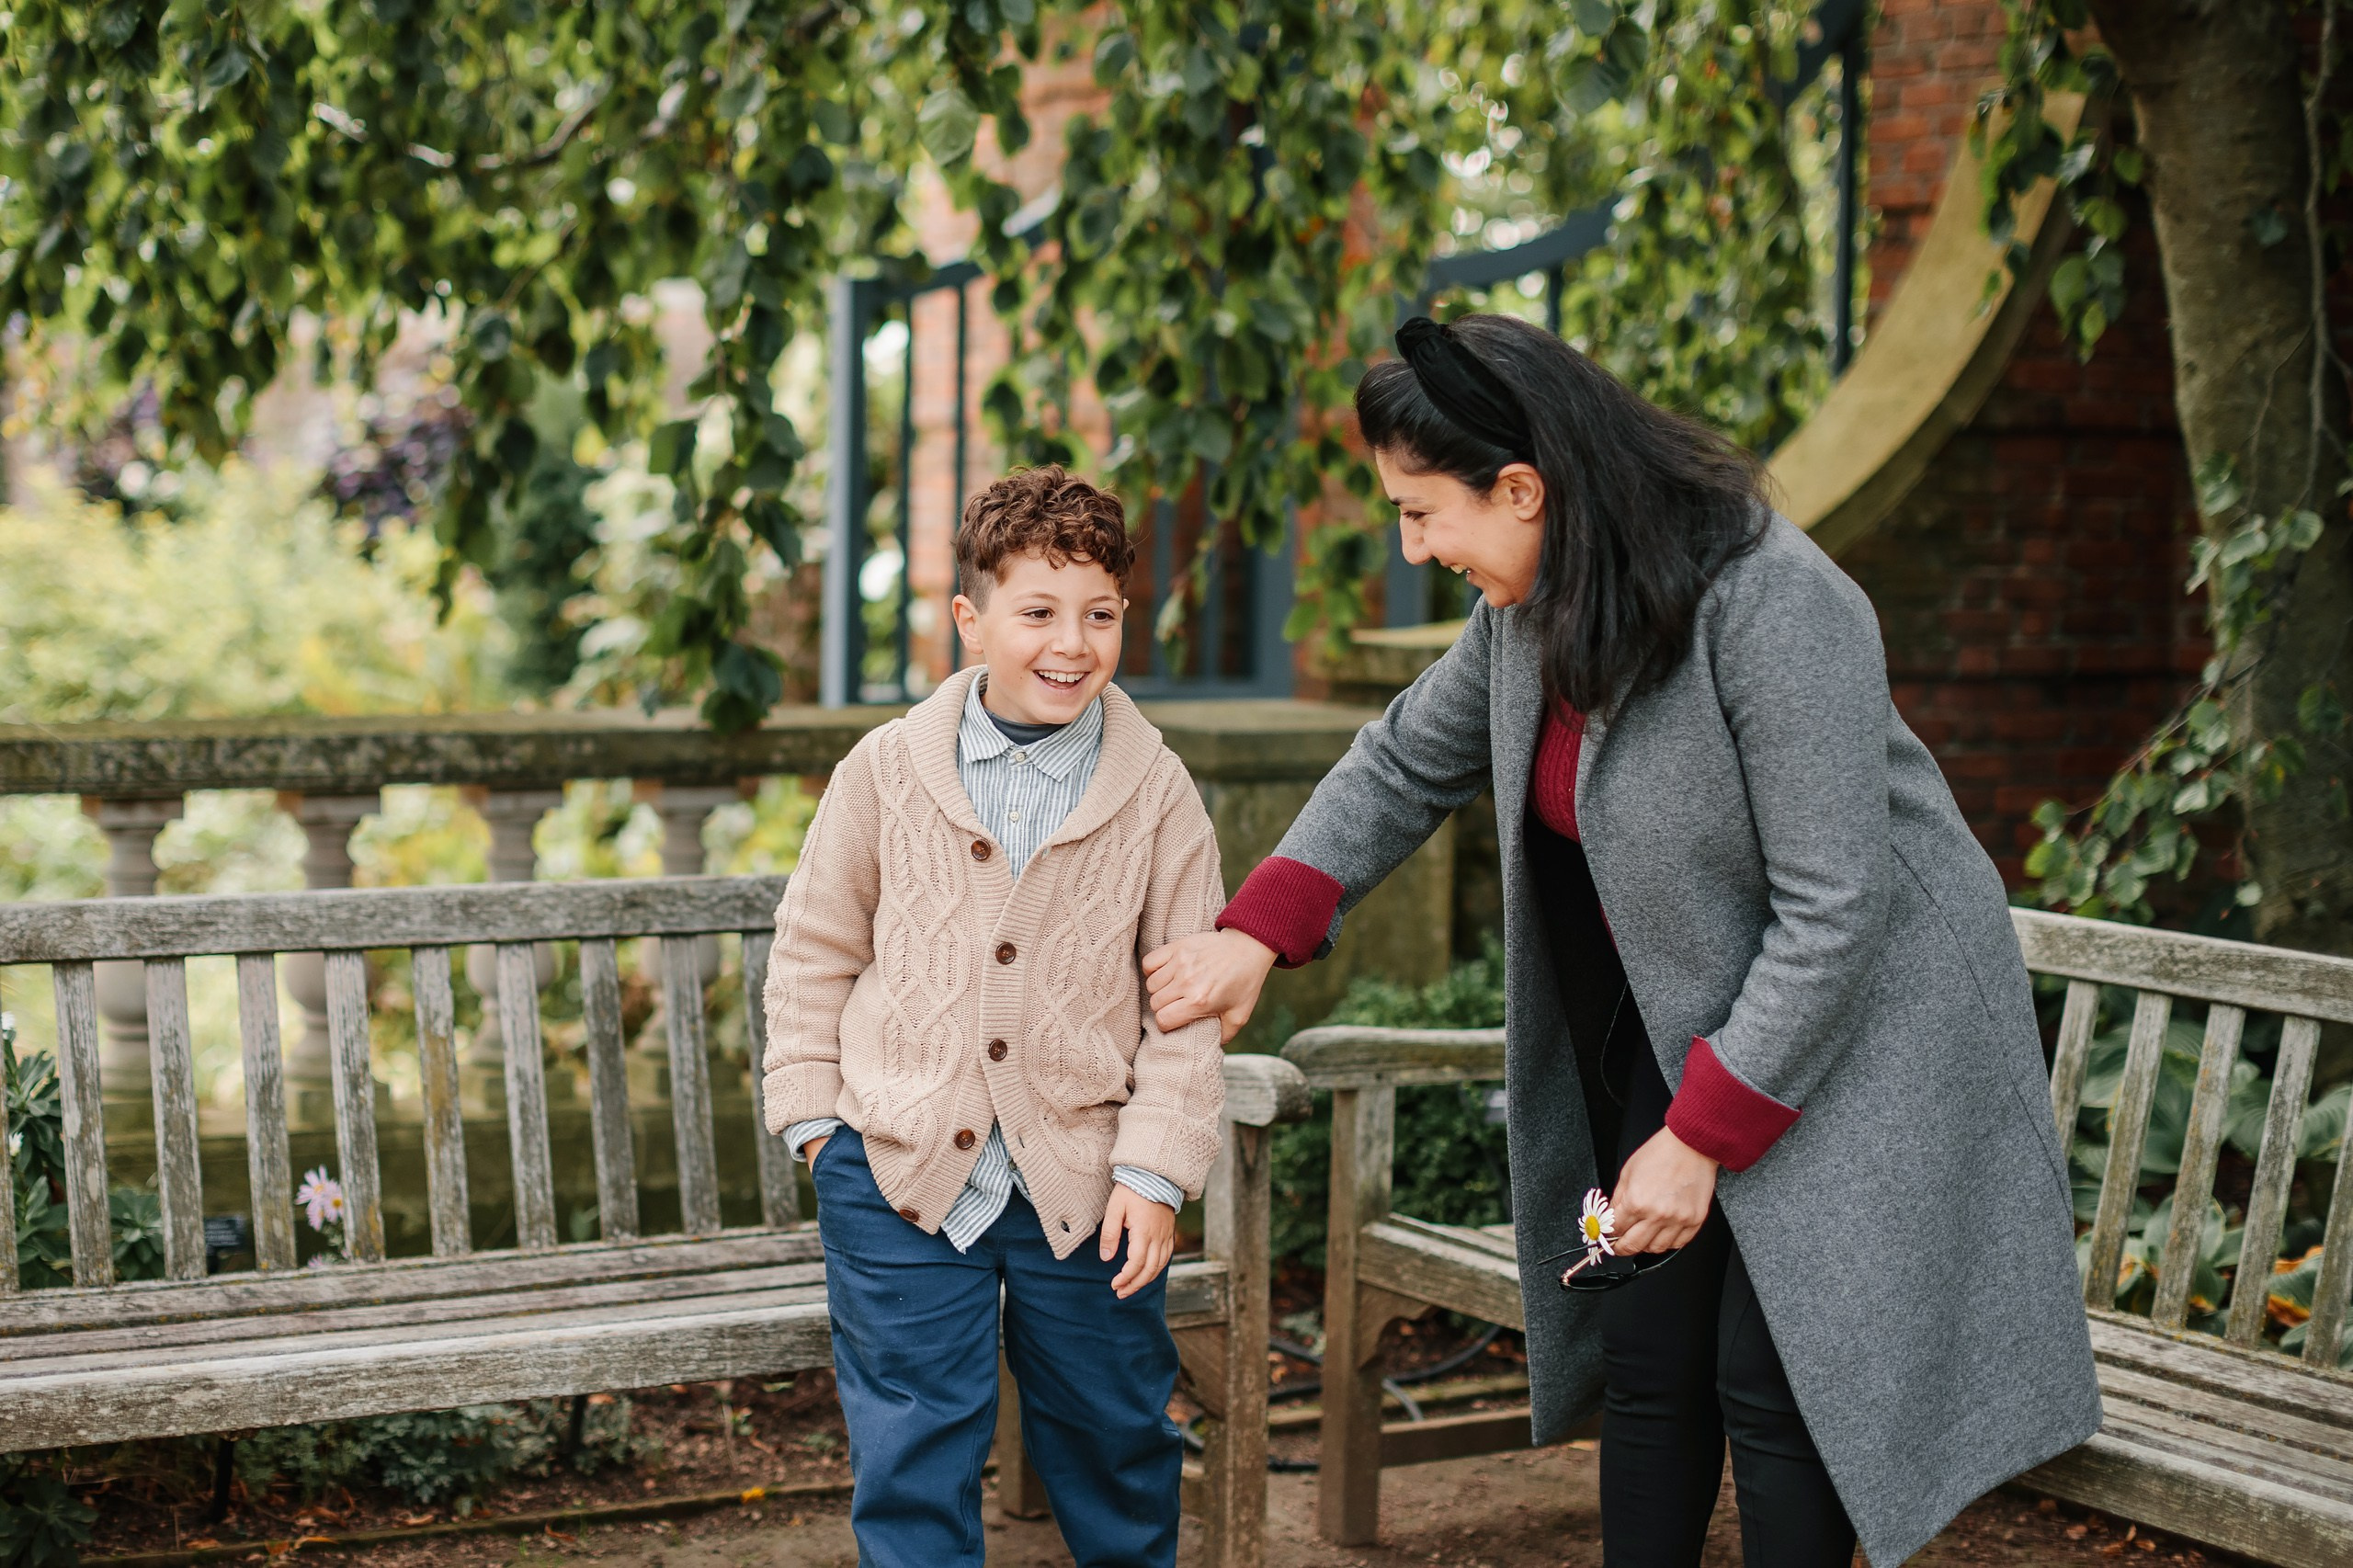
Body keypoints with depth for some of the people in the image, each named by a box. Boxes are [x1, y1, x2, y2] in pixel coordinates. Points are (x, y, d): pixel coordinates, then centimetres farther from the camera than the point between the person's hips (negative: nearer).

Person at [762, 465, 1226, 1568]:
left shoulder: (1157, 794, -2)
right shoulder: (887, 771, -1)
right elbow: (814, 951, 8)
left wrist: (1156, 1166, -7)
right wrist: (811, 1112, 3)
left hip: (1084, 1177, 1)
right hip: (898, 1167, 0)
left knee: (1114, 1437, 15)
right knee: (911, 1451, 4)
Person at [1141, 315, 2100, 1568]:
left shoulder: (1771, 607, -28)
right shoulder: (1531, 608, -2)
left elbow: (1833, 910, -26)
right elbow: (1407, 762, 14)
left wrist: (1701, 1138, -21)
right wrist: (1257, 933, 2)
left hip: (1851, 1028, -7)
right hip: (1676, 1021, 8)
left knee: (1775, 1390, -7)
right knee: (1646, 1363, 8)